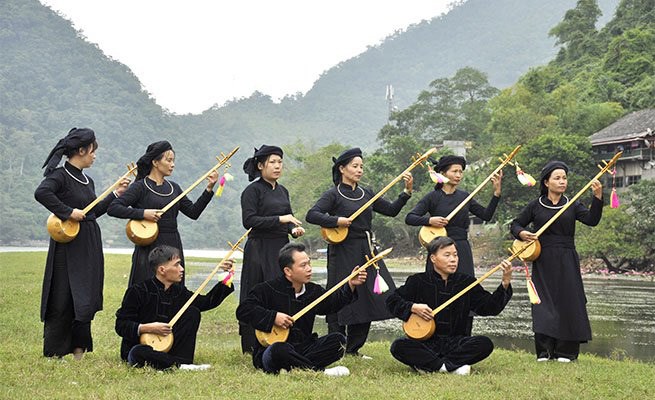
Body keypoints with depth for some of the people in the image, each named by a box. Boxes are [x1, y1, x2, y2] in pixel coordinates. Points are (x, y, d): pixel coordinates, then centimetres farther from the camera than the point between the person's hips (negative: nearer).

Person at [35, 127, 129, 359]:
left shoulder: (87, 181, 14)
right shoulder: (60, 175, -11)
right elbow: (41, 193, -29)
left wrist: (116, 194, 21)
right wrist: (68, 212, -26)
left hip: (90, 247, 8)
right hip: (68, 246, -8)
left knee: (86, 300, 9)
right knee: (63, 300, -4)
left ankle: (79, 350, 17)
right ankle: (54, 355, 3)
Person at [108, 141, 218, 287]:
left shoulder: (174, 187, 13)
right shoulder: (140, 187, -5)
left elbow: (193, 212, 10)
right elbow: (113, 208, -13)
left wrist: (209, 189, 1)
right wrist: (142, 213, -21)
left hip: (173, 247, 6)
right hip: (149, 248, -6)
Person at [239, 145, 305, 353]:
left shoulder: (282, 191, 16)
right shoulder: (253, 190, -5)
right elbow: (249, 220, -15)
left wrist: (294, 229, 1)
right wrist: (280, 219, -19)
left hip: (281, 248, 7)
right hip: (260, 249, -7)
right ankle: (252, 347, 0)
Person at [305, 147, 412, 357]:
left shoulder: (366, 194, 13)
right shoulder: (333, 195, -5)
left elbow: (391, 210, 12)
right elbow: (311, 215, -15)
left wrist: (407, 191, 1)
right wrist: (336, 220, -24)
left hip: (366, 251, 6)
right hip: (343, 252, -6)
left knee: (367, 300, 6)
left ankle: (353, 349, 16)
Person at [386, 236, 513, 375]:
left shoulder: (467, 282, 6)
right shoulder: (418, 281, 2)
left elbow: (491, 307, 2)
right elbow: (392, 301, 6)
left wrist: (505, 284, -11)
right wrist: (413, 307, -12)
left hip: (455, 344, 2)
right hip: (425, 343, -2)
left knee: (485, 344, -26)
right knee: (398, 346, -30)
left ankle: (427, 365, -24)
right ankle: (450, 367, -27)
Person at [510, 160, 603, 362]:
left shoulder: (572, 205, 5)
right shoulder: (536, 206, 4)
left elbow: (592, 219, -11)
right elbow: (515, 224, 11)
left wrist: (598, 197, -24)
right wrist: (522, 233, -11)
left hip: (566, 262, 1)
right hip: (543, 262, -1)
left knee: (567, 303, -2)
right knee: (544, 305, -3)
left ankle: (565, 351, 6)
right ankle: (544, 351, 2)